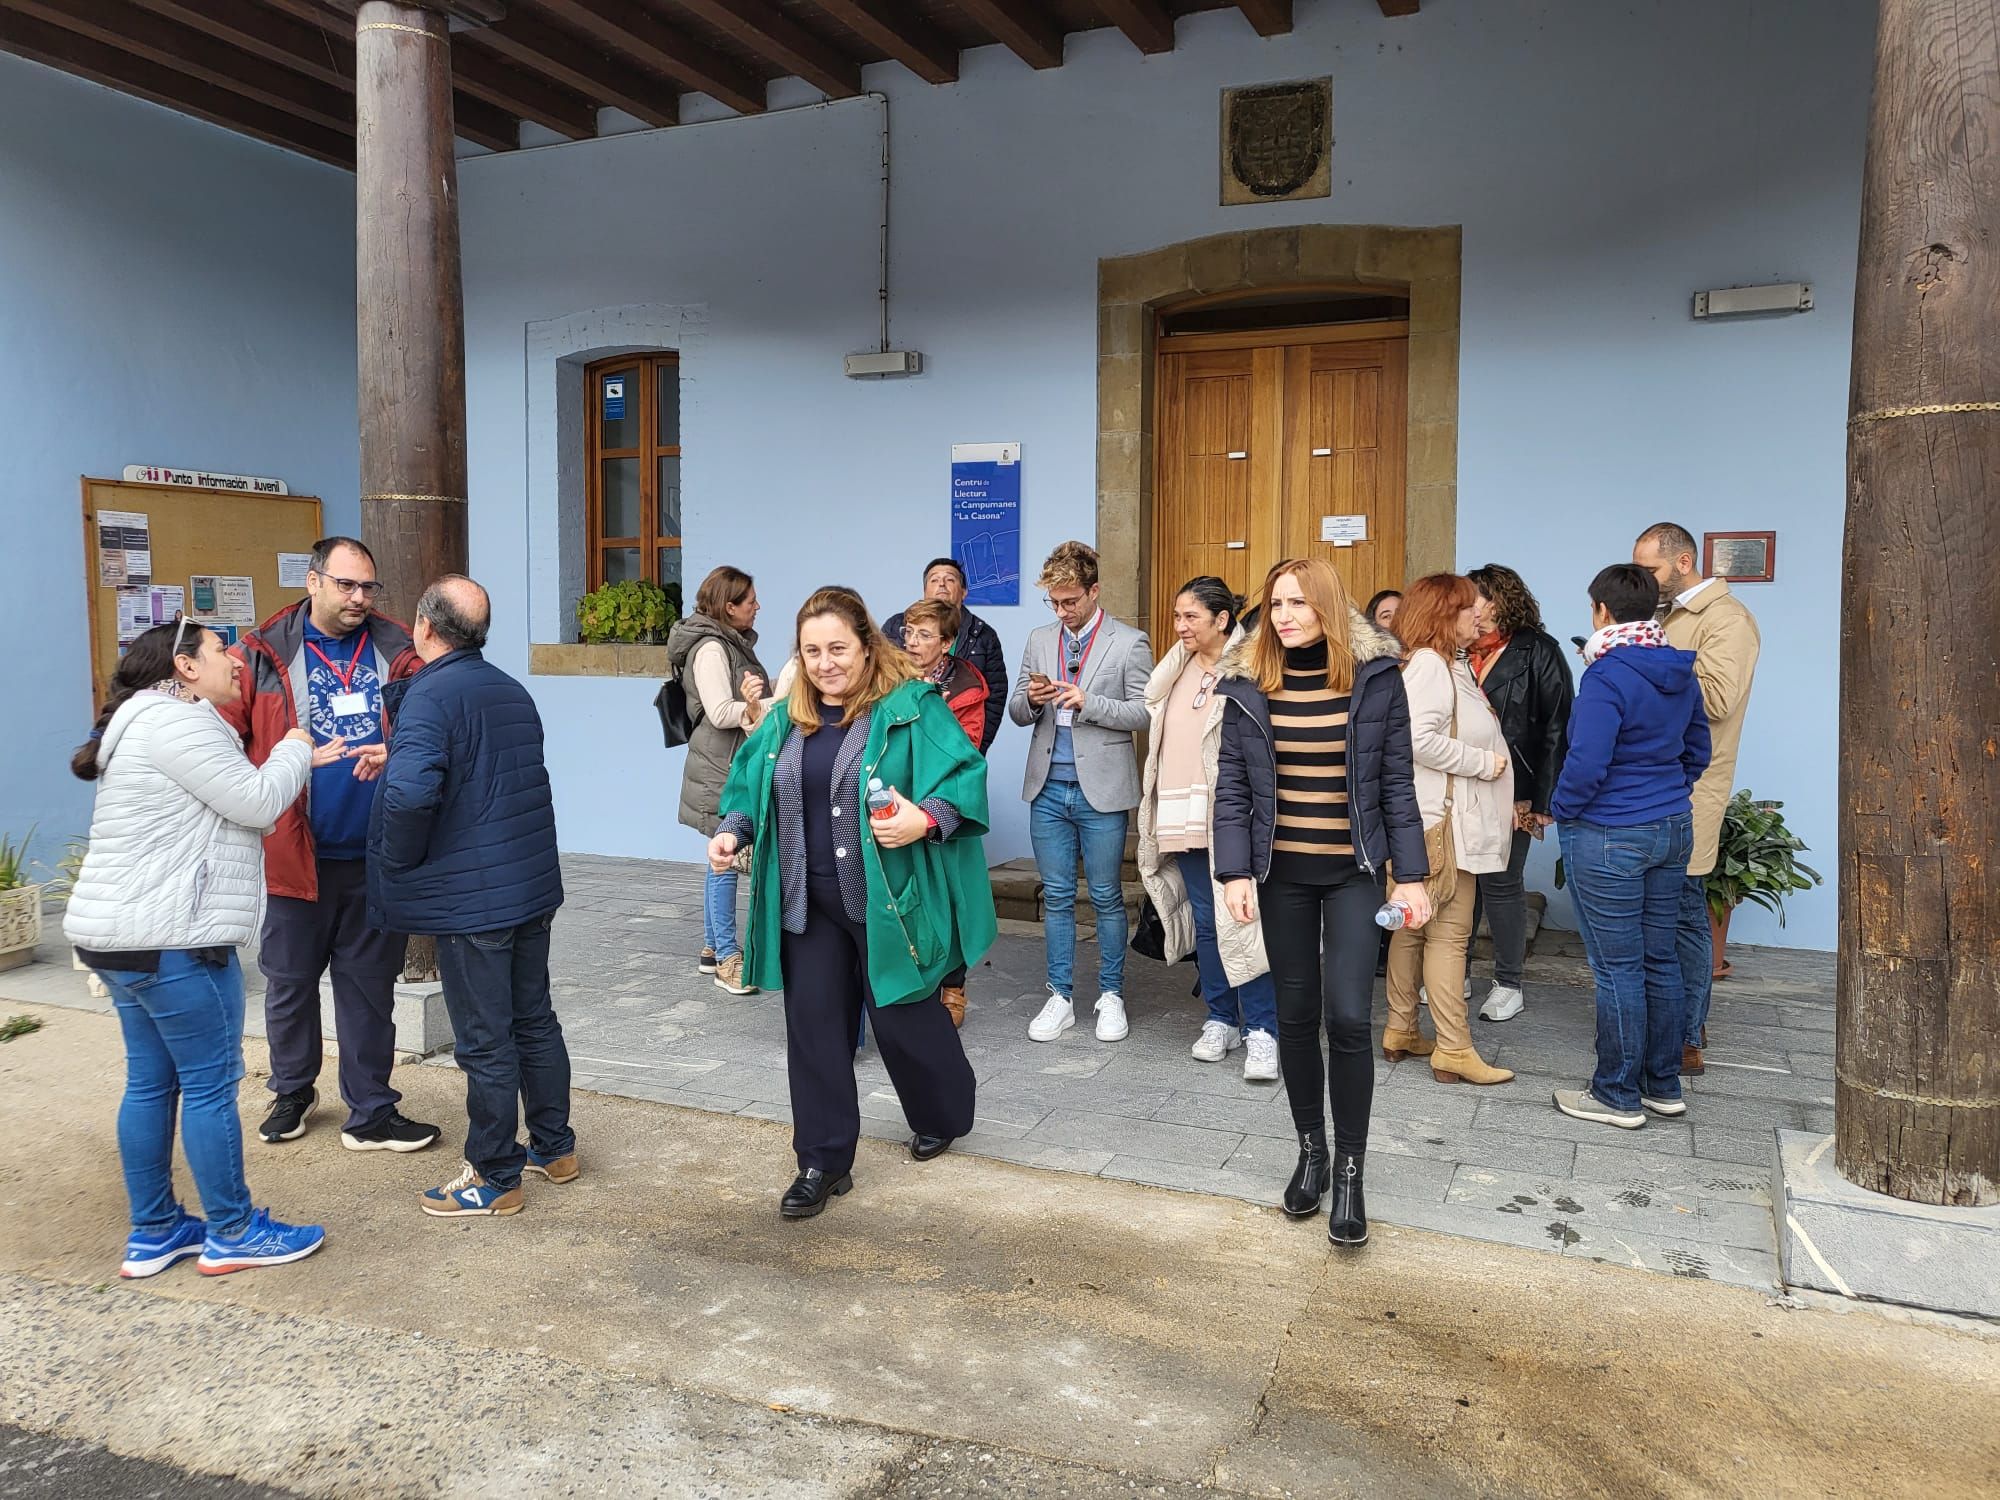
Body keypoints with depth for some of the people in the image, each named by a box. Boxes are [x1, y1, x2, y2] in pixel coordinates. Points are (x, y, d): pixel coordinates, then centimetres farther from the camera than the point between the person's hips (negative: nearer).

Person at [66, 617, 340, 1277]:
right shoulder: (176, 721, -14)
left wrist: (299, 763, 15)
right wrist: (292, 752, 2)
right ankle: (233, 1234, 10)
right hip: (170, 940, -11)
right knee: (211, 1084, -1)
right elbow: (256, 804, -16)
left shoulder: (153, 722, 20)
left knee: (151, 1082, 15)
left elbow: (233, 803, 22)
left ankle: (152, 1234, 25)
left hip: (121, 936, 11)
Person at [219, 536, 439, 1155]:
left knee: (370, 988, 10)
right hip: (294, 855, -1)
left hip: (375, 857, 1)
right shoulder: (263, 654, -3)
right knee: (289, 983, 15)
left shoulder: (395, 652, 2)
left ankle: (371, 1113, 22)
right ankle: (293, 1092, 38)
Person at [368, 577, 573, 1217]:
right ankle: (554, 1147, 31)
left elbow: (410, 792, -32)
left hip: (472, 898, -8)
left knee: (486, 1043, 3)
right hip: (533, 884, 8)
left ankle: (495, 1178, 15)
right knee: (535, 1020, 19)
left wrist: (401, 863, -15)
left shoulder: (430, 696, -17)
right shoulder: (513, 691, 11)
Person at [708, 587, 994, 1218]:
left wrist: (927, 820, -32)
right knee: (813, 1024, 7)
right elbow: (752, 788, 15)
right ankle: (824, 1162, 21)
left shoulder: (911, 708, -10)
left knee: (901, 1018, 7)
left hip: (886, 901, -5)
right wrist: (733, 831, -3)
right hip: (808, 904, 5)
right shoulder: (787, 718, 8)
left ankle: (942, 1118, 38)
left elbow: (964, 777, -15)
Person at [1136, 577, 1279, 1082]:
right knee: (1205, 922, 13)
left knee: (1239, 921, -6)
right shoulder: (1177, 669, 13)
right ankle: (1222, 1020, 24)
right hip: (1184, 819, 7)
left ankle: (1261, 1030, 4)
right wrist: (1161, 811, 17)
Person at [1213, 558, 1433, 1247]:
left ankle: (1349, 1170, 8)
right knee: (1295, 1015, 10)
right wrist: (1234, 872, -7)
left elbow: (1396, 781, -1)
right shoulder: (1248, 684, -1)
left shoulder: (1376, 676, -4)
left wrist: (1411, 874, -3)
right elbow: (1231, 785, 0)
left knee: (1347, 1017, -9)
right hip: (1280, 872, 2)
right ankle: (1311, 1150, 28)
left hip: (1353, 870, -2)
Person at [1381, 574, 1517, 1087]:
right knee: (1449, 932, -6)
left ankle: (1401, 1032, 22)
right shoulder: (1429, 663, -14)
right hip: (1443, 818, -11)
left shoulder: (1449, 663, 19)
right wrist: (1484, 762, -16)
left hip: (1449, 816, 11)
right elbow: (1420, 738, -26)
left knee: (1413, 926, 14)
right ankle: (1454, 1051, -1)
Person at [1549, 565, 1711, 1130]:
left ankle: (1618, 1095, 11)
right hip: (1673, 829, 8)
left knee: (1617, 968, 1)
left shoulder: (1607, 676, -18)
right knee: (1660, 960, 15)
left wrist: (1561, 809, -6)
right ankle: (1663, 1085, 26)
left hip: (1608, 836, -8)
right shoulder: (1680, 671, 7)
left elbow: (1586, 764, -23)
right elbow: (1697, 748, 17)